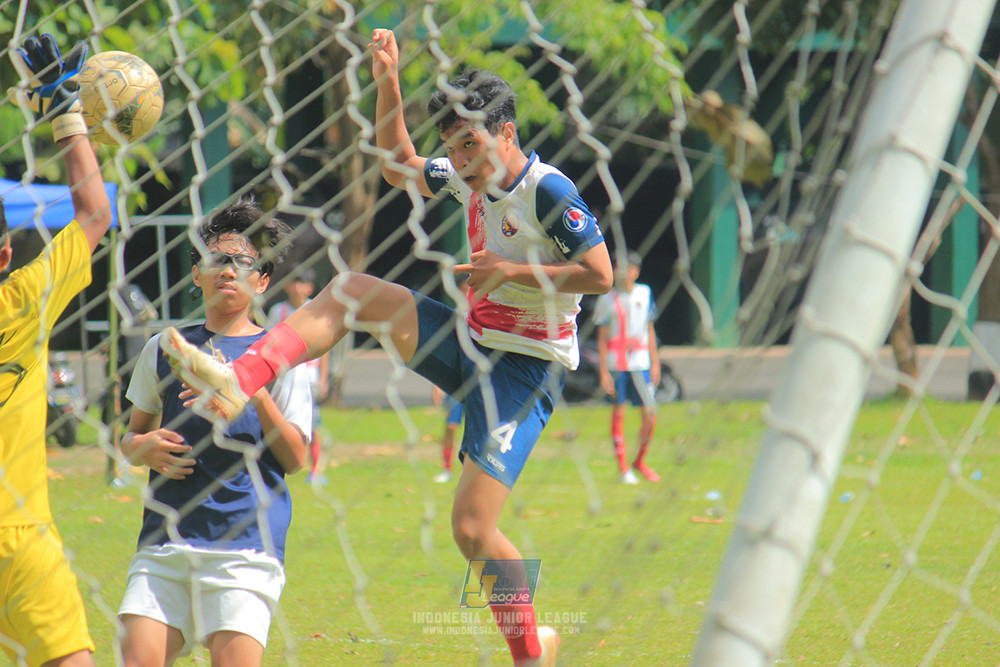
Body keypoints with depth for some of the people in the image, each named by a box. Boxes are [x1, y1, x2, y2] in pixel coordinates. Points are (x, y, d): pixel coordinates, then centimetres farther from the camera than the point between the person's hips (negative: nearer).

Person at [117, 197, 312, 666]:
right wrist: (144, 447, 0)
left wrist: (256, 394, -16)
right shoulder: (164, 349, 15)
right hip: (165, 539, 3)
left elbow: (295, 459, -2)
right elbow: (131, 437, 24)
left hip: (246, 541, -3)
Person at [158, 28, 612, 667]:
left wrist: (512, 271, -19)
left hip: (522, 371, -8)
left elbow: (600, 275, -20)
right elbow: (401, 166, 22)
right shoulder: (473, 179, 6)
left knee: (472, 528, -15)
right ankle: (238, 381, -10)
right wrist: (388, 83, 11)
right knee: (350, 291, 0)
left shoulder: (548, 190, -18)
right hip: (470, 344, 8)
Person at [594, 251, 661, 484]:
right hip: (615, 363, -3)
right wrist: (604, 371, -6)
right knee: (618, 414, -1)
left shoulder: (645, 294, 10)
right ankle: (623, 467, 6)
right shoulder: (607, 299, 1)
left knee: (650, 415, -1)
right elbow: (602, 337, 1)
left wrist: (655, 363, 12)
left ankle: (640, 461, 18)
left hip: (640, 362, 3)